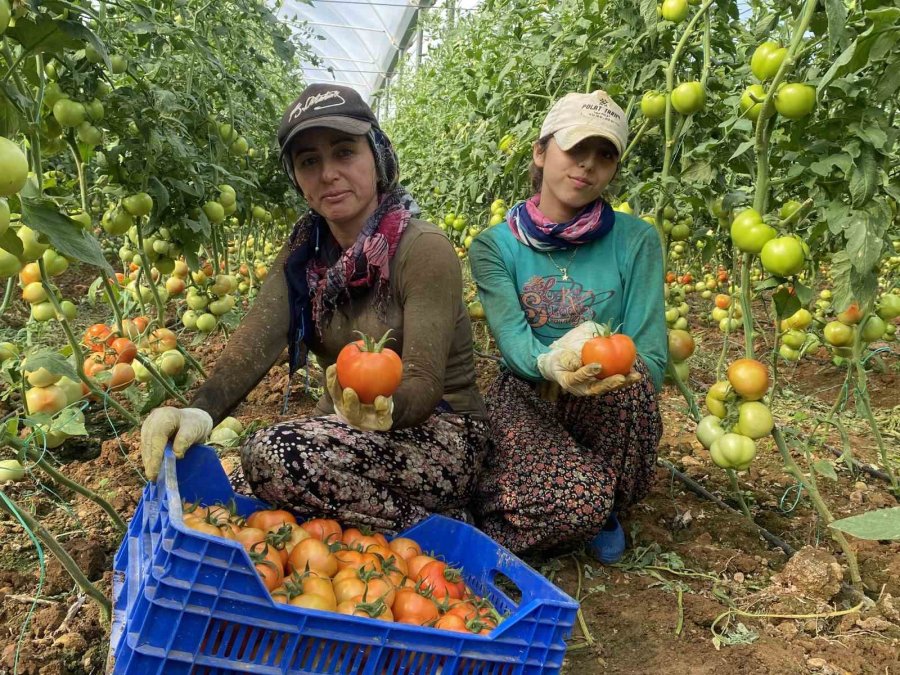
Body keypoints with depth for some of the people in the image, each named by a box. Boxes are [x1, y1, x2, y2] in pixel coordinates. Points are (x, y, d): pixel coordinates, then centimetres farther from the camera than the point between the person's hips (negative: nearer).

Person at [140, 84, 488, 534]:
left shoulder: (423, 249, -17)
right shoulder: (304, 252, 2)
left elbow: (424, 385, -24)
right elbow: (256, 340, -15)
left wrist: (383, 407, -47)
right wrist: (200, 411, -34)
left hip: (438, 436, -5)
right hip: (348, 427, 6)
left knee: (277, 454, -28)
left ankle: (434, 530, -11)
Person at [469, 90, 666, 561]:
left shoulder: (635, 240, 0)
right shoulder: (495, 246, -1)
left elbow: (650, 356, -6)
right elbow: (512, 338, -18)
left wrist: (610, 365, -28)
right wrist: (551, 363, -41)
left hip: (611, 410, 2)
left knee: (625, 379, -35)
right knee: (577, 501, -34)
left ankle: (607, 506, -4)